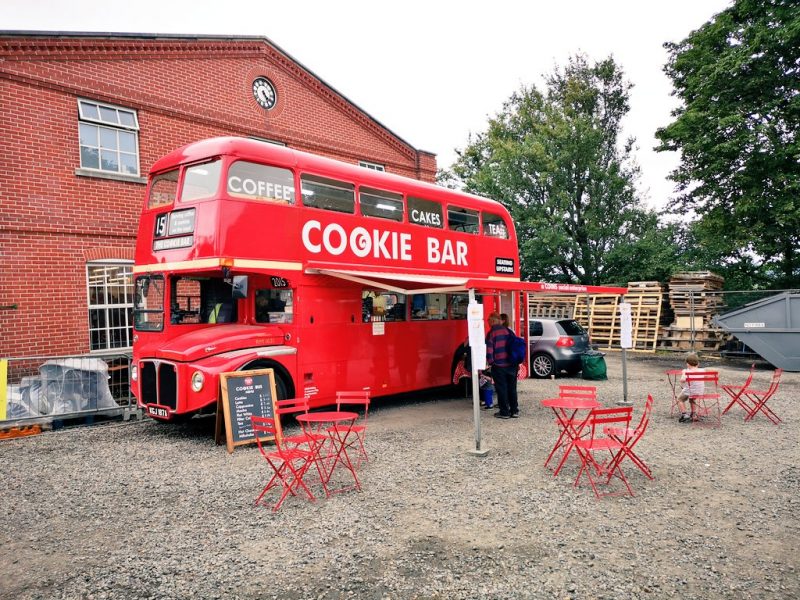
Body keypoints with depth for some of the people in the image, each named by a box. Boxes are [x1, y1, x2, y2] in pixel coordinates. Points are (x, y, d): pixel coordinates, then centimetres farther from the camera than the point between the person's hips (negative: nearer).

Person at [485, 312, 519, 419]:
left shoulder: (491, 333, -9)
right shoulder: (508, 331, 7)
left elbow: (489, 350, -14)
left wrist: (490, 362, -1)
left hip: (499, 366, -5)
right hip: (512, 365, 5)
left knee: (501, 389, 4)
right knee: (512, 388, 13)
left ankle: (504, 412, 8)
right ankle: (514, 411, 18)